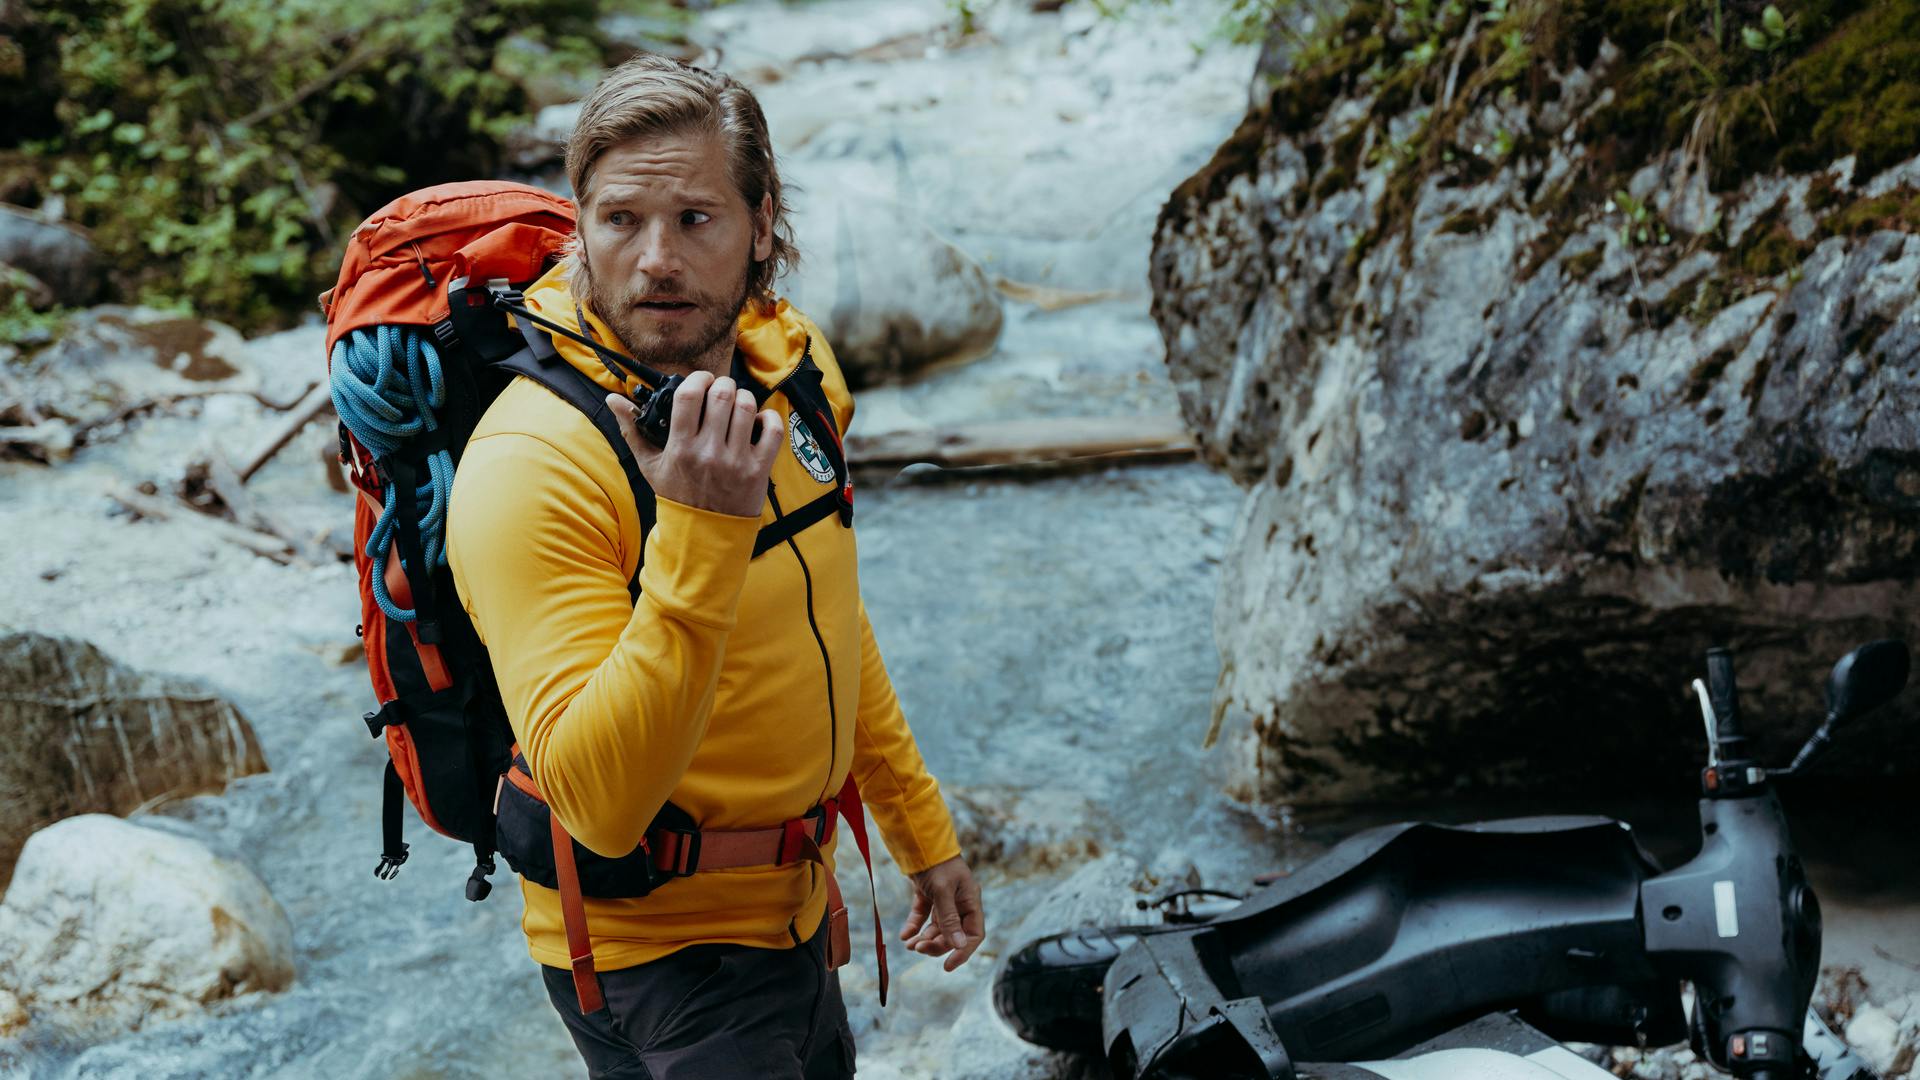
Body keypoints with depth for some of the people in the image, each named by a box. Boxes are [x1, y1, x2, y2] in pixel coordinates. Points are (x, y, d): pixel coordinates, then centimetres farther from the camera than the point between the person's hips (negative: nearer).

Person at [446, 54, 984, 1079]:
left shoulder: (787, 369, -2)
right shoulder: (530, 464, -26)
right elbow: (601, 804, -34)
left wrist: (922, 830, 17)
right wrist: (699, 533, -41)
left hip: (794, 909, 7)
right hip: (657, 955, -7)